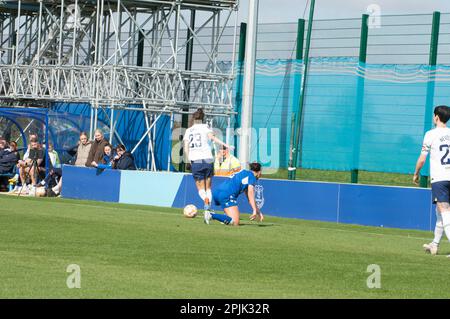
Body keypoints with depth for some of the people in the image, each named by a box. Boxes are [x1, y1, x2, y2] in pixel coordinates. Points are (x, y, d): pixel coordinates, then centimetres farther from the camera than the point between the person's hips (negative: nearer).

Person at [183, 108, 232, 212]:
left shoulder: (188, 131, 13)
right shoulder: (205, 127, 6)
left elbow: (186, 148, 6)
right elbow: (212, 137, -14)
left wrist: (189, 160, 15)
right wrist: (225, 144, -20)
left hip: (195, 161, 1)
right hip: (207, 159, -1)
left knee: (200, 188, 6)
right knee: (208, 187, 13)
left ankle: (205, 199, -26)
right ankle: (208, 207, -1)